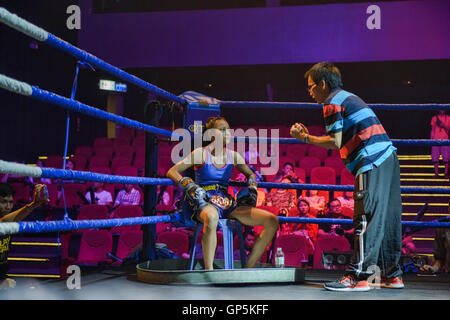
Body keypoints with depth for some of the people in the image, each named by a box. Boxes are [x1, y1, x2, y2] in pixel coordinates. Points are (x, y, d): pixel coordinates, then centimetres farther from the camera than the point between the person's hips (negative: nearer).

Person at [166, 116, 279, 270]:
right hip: (206, 203, -6)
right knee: (212, 217, -46)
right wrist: (189, 185, -17)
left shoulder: (234, 156, 14)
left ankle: (248, 269, -7)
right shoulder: (201, 154, 1)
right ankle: (209, 270, -39)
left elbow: (250, 174, 31)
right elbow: (171, 172, -1)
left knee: (272, 221, -10)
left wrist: (252, 188, 10)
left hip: (227, 204, 6)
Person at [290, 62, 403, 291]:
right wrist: (308, 137, 23)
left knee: (366, 220, -10)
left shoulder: (332, 103, -3)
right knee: (386, 219, 11)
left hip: (372, 163, -10)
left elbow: (335, 143, -9)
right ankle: (391, 275, 18)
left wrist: (305, 138, 1)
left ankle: (357, 276, -10)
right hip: (388, 157, 10)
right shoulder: (349, 98, 26)